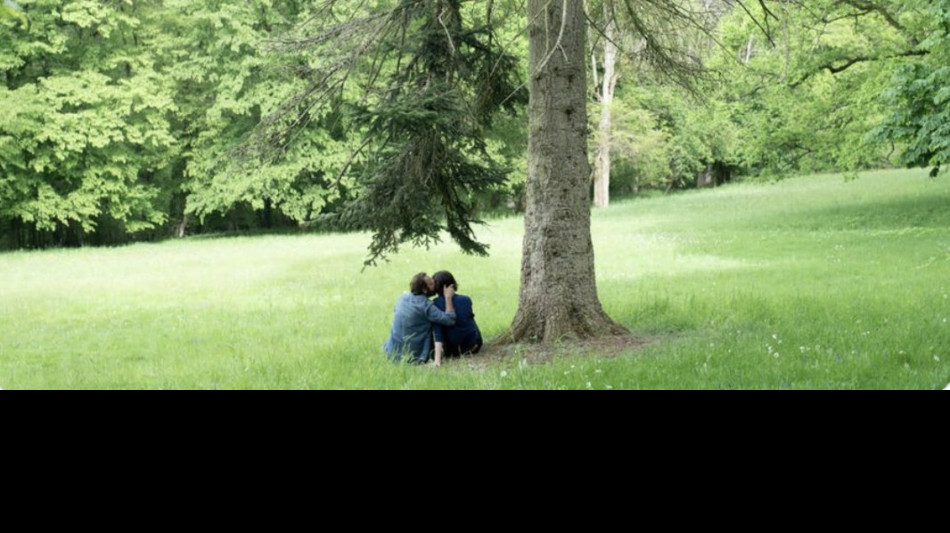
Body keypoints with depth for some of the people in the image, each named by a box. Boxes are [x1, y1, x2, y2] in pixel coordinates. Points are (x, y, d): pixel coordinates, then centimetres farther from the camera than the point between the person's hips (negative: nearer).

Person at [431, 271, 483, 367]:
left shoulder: (434, 305, -19)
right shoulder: (466, 300, -15)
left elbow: (437, 333, -26)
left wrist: (437, 358, -29)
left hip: (450, 350, 0)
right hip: (472, 346, 0)